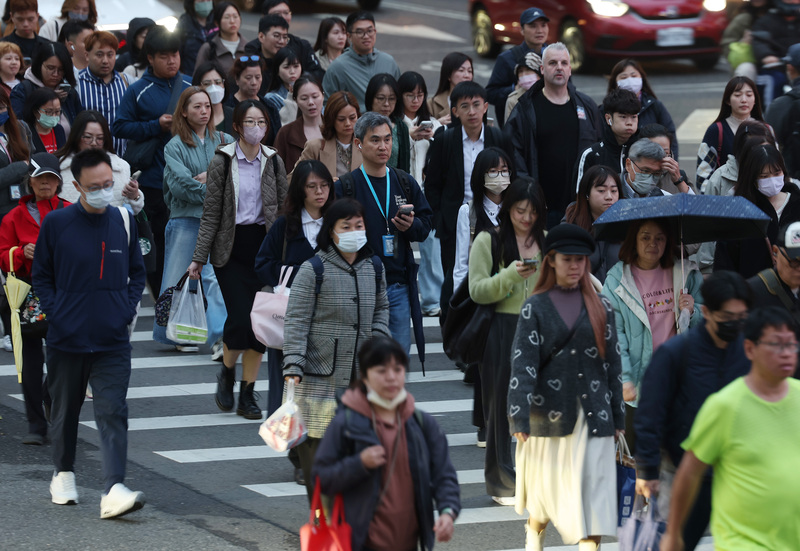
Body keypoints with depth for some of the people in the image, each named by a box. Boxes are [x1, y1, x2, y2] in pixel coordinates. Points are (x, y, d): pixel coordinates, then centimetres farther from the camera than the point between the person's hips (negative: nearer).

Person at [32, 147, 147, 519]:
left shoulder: (123, 222, 3)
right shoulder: (56, 223, -4)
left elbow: (137, 272, 16)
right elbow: (41, 275, 6)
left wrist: (127, 309, 3)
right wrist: (54, 312, -5)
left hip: (112, 340, 0)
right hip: (66, 339, 0)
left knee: (112, 413, -11)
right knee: (65, 410, 15)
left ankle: (114, 490, -19)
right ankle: (63, 474, 37)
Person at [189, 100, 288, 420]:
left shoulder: (274, 162, 5)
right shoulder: (222, 162, -3)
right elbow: (211, 214, -2)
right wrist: (199, 258, -5)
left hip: (264, 245, 3)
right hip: (231, 248, -3)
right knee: (240, 318, -14)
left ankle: (247, 393, 11)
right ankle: (227, 373, 15)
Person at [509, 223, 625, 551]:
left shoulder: (601, 307, 8)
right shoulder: (536, 308, 1)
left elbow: (612, 363, 10)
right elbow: (523, 363, -7)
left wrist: (618, 416, 8)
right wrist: (519, 417, -16)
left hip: (593, 414, 1)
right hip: (550, 411, -1)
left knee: (593, 487, -7)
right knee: (547, 484, 10)